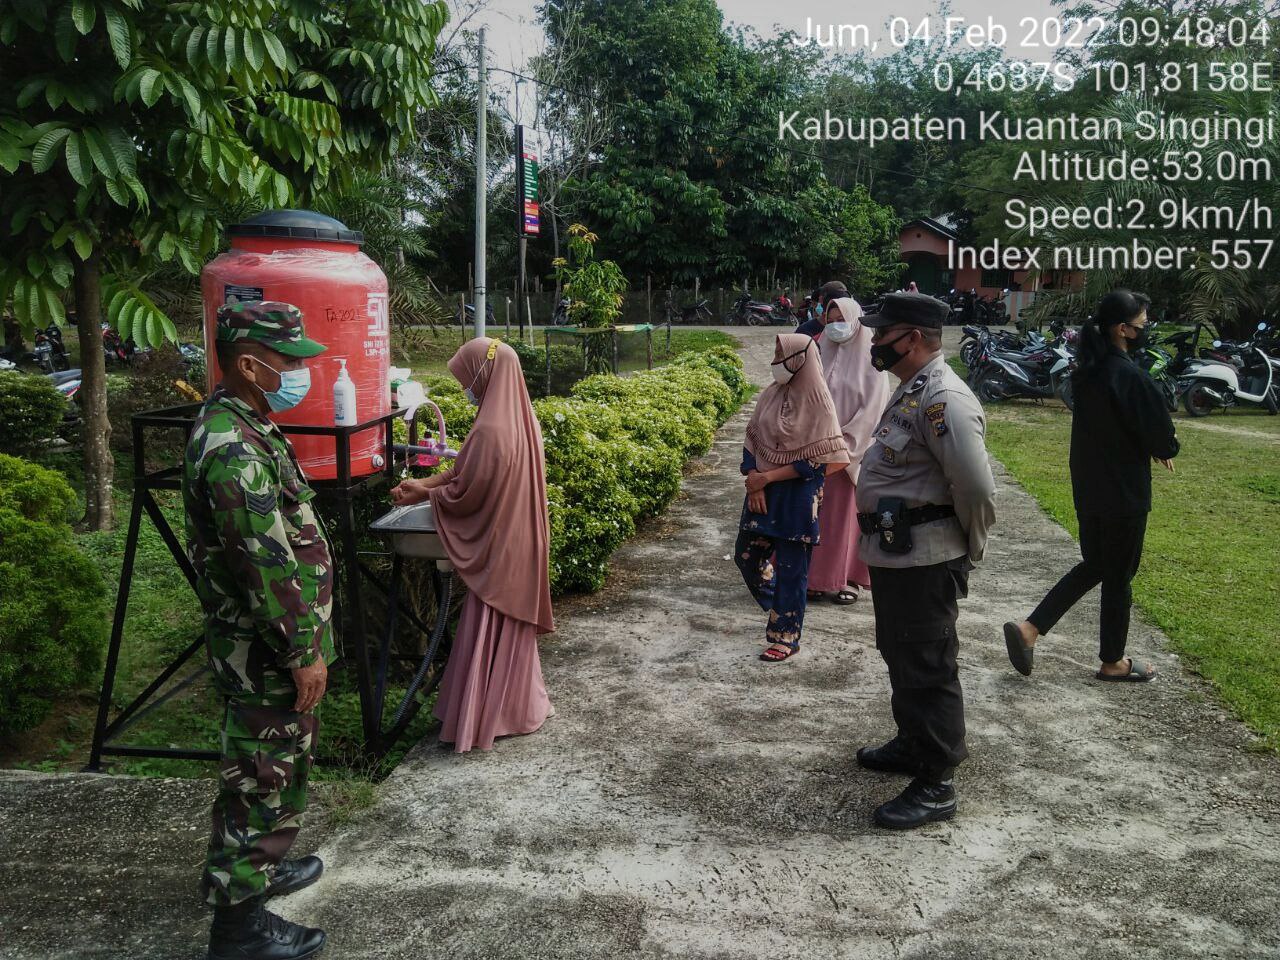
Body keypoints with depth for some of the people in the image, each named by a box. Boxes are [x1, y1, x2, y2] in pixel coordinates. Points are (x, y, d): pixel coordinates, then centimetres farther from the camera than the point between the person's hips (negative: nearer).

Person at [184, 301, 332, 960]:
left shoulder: (240, 426, 9)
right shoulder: (233, 450, -26)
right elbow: (266, 566, -27)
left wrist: (304, 638, 23)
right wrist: (304, 651, -20)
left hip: (264, 644, 10)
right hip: (265, 650, -10)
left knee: (274, 764, 24)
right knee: (264, 777, 2)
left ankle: (260, 866, 42)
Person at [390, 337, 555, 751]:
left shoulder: (491, 431, -26)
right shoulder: (519, 420, 4)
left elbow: (467, 491, -18)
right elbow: (466, 471, 12)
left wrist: (426, 494, -2)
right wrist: (424, 482, 8)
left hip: (498, 550, -9)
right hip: (517, 543, 9)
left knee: (490, 634, 4)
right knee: (511, 628, 20)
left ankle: (488, 718, 17)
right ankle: (517, 705, 34)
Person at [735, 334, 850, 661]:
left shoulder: (818, 403, -13)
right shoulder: (770, 394, 3)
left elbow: (817, 460, -16)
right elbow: (752, 441, 7)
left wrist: (767, 477, -15)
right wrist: (754, 481, -7)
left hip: (797, 497, -6)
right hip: (761, 491, 6)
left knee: (791, 569, 2)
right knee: (747, 556, 13)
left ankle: (785, 637, 16)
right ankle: (779, 607, 37)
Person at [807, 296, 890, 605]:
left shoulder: (869, 358, -7)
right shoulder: (825, 354, 7)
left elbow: (874, 405, -11)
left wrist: (846, 441, -14)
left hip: (853, 449, -4)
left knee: (848, 512, 3)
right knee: (820, 512, 7)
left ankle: (850, 579, 13)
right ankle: (820, 576, 17)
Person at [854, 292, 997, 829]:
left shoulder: (943, 398, -22)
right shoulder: (911, 390, 12)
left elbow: (975, 487, -25)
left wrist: (971, 547, -10)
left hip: (924, 562, -10)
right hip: (893, 553, 10)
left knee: (927, 668, 0)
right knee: (900, 657, 23)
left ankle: (936, 785, 13)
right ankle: (913, 745, 41)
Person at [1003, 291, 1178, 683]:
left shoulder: (1088, 370, 4)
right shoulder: (1130, 376, -22)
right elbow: (1160, 430, -17)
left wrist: (1153, 447, 4)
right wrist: (1165, 450, 6)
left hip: (1088, 486, 8)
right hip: (1123, 492, -8)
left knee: (1093, 565, 19)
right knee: (1119, 575, 8)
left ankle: (1029, 628, 10)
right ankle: (1113, 662, 24)